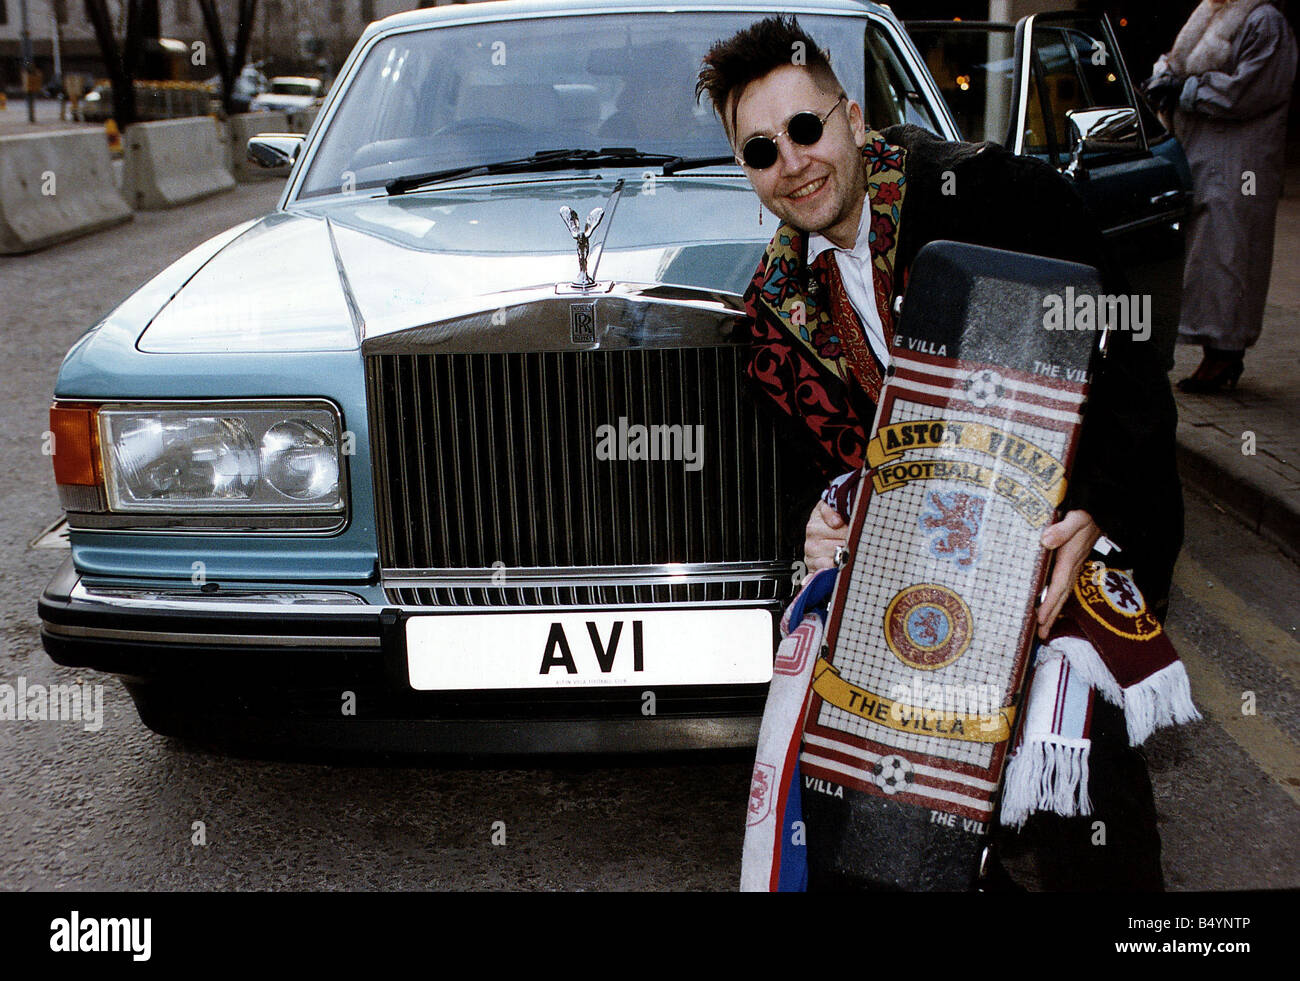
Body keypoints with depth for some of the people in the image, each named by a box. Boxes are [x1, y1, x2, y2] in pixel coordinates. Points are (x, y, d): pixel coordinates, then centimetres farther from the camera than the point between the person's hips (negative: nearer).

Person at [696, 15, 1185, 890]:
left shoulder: (995, 193, -12)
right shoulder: (779, 300, 5)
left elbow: (1129, 360, -12)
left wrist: (1096, 511, -25)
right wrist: (826, 517, -10)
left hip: (1078, 525, -4)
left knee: (1083, 743, -14)